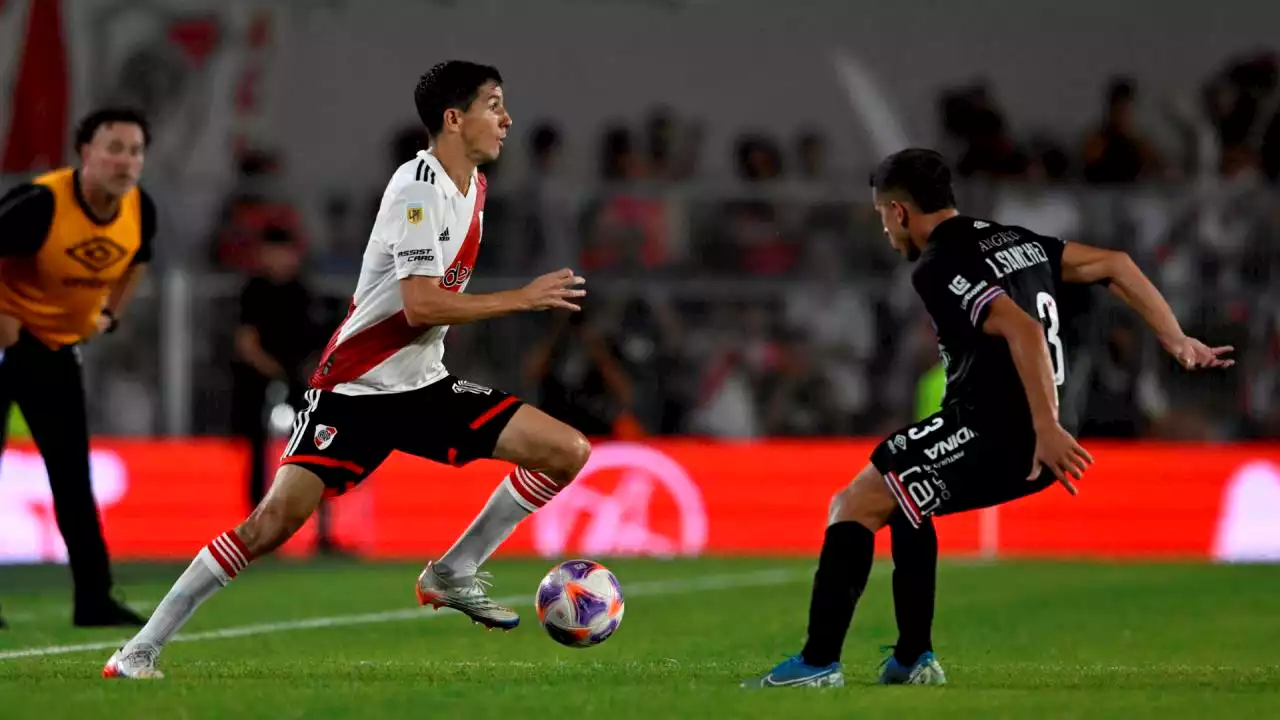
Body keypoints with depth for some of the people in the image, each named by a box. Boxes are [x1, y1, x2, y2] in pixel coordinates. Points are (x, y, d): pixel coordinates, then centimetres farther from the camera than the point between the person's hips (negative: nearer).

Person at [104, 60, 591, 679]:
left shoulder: (472, 186, 9)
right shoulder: (418, 187, -18)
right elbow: (421, 305, -26)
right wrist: (523, 298, -21)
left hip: (425, 385, 8)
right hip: (355, 389, -8)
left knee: (568, 451, -4)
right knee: (276, 519, -18)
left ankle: (452, 575, 6)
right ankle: (139, 652, -8)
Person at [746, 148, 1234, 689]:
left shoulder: (938, 268, -12)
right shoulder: (1013, 241, 16)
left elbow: (1022, 330, -25)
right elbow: (1112, 264, 17)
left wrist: (1047, 430, -29)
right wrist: (1176, 342, 17)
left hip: (989, 435, -9)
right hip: (1029, 441, 9)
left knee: (853, 507, -5)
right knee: (899, 500, 28)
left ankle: (818, 662, -13)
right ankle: (913, 659, 26)